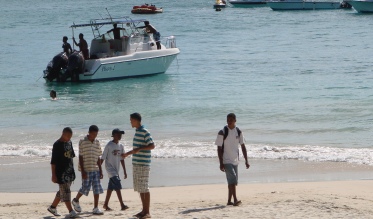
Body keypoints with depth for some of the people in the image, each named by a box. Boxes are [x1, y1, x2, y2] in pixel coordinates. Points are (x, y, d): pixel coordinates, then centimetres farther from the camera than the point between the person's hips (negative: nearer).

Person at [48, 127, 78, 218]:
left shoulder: (69, 143, 10)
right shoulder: (57, 145, -12)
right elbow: (53, 161, -14)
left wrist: (72, 171, 20)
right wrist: (53, 175, -17)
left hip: (69, 172, 8)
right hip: (61, 172, -8)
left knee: (62, 191, 13)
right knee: (65, 191, -7)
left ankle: (53, 207, 27)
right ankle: (71, 211, -9)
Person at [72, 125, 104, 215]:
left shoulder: (97, 142, 9)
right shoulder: (82, 142, -7)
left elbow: (98, 158, 12)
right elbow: (81, 157, -8)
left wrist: (100, 170, 9)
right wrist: (82, 171, -12)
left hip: (96, 169, 5)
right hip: (86, 170, -5)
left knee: (97, 189, -1)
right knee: (85, 188, 2)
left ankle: (96, 208, 3)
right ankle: (76, 200, 28)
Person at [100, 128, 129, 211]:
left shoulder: (120, 146, 7)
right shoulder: (109, 145, -12)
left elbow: (122, 159, 13)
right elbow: (103, 158, -10)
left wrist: (125, 171, 12)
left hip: (116, 169, 7)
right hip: (110, 168, -7)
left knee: (111, 187, 11)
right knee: (117, 185, -15)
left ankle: (106, 204, 20)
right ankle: (122, 205, -18)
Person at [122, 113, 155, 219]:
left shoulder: (145, 132, -12)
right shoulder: (137, 132, 16)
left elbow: (152, 146, -18)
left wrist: (139, 149, -23)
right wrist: (127, 154, 33)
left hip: (143, 164, -9)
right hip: (136, 163, 9)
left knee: (144, 188, -7)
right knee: (139, 188, 11)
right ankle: (144, 210, 17)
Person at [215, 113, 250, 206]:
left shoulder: (238, 132, 4)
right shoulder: (222, 133, -10)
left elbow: (243, 146, 10)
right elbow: (219, 148, -9)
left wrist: (246, 160, 6)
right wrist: (221, 163, -14)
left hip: (235, 161, 6)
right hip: (226, 161, -6)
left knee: (233, 181, 9)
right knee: (232, 180, -17)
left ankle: (229, 201, 18)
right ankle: (235, 200, -20)